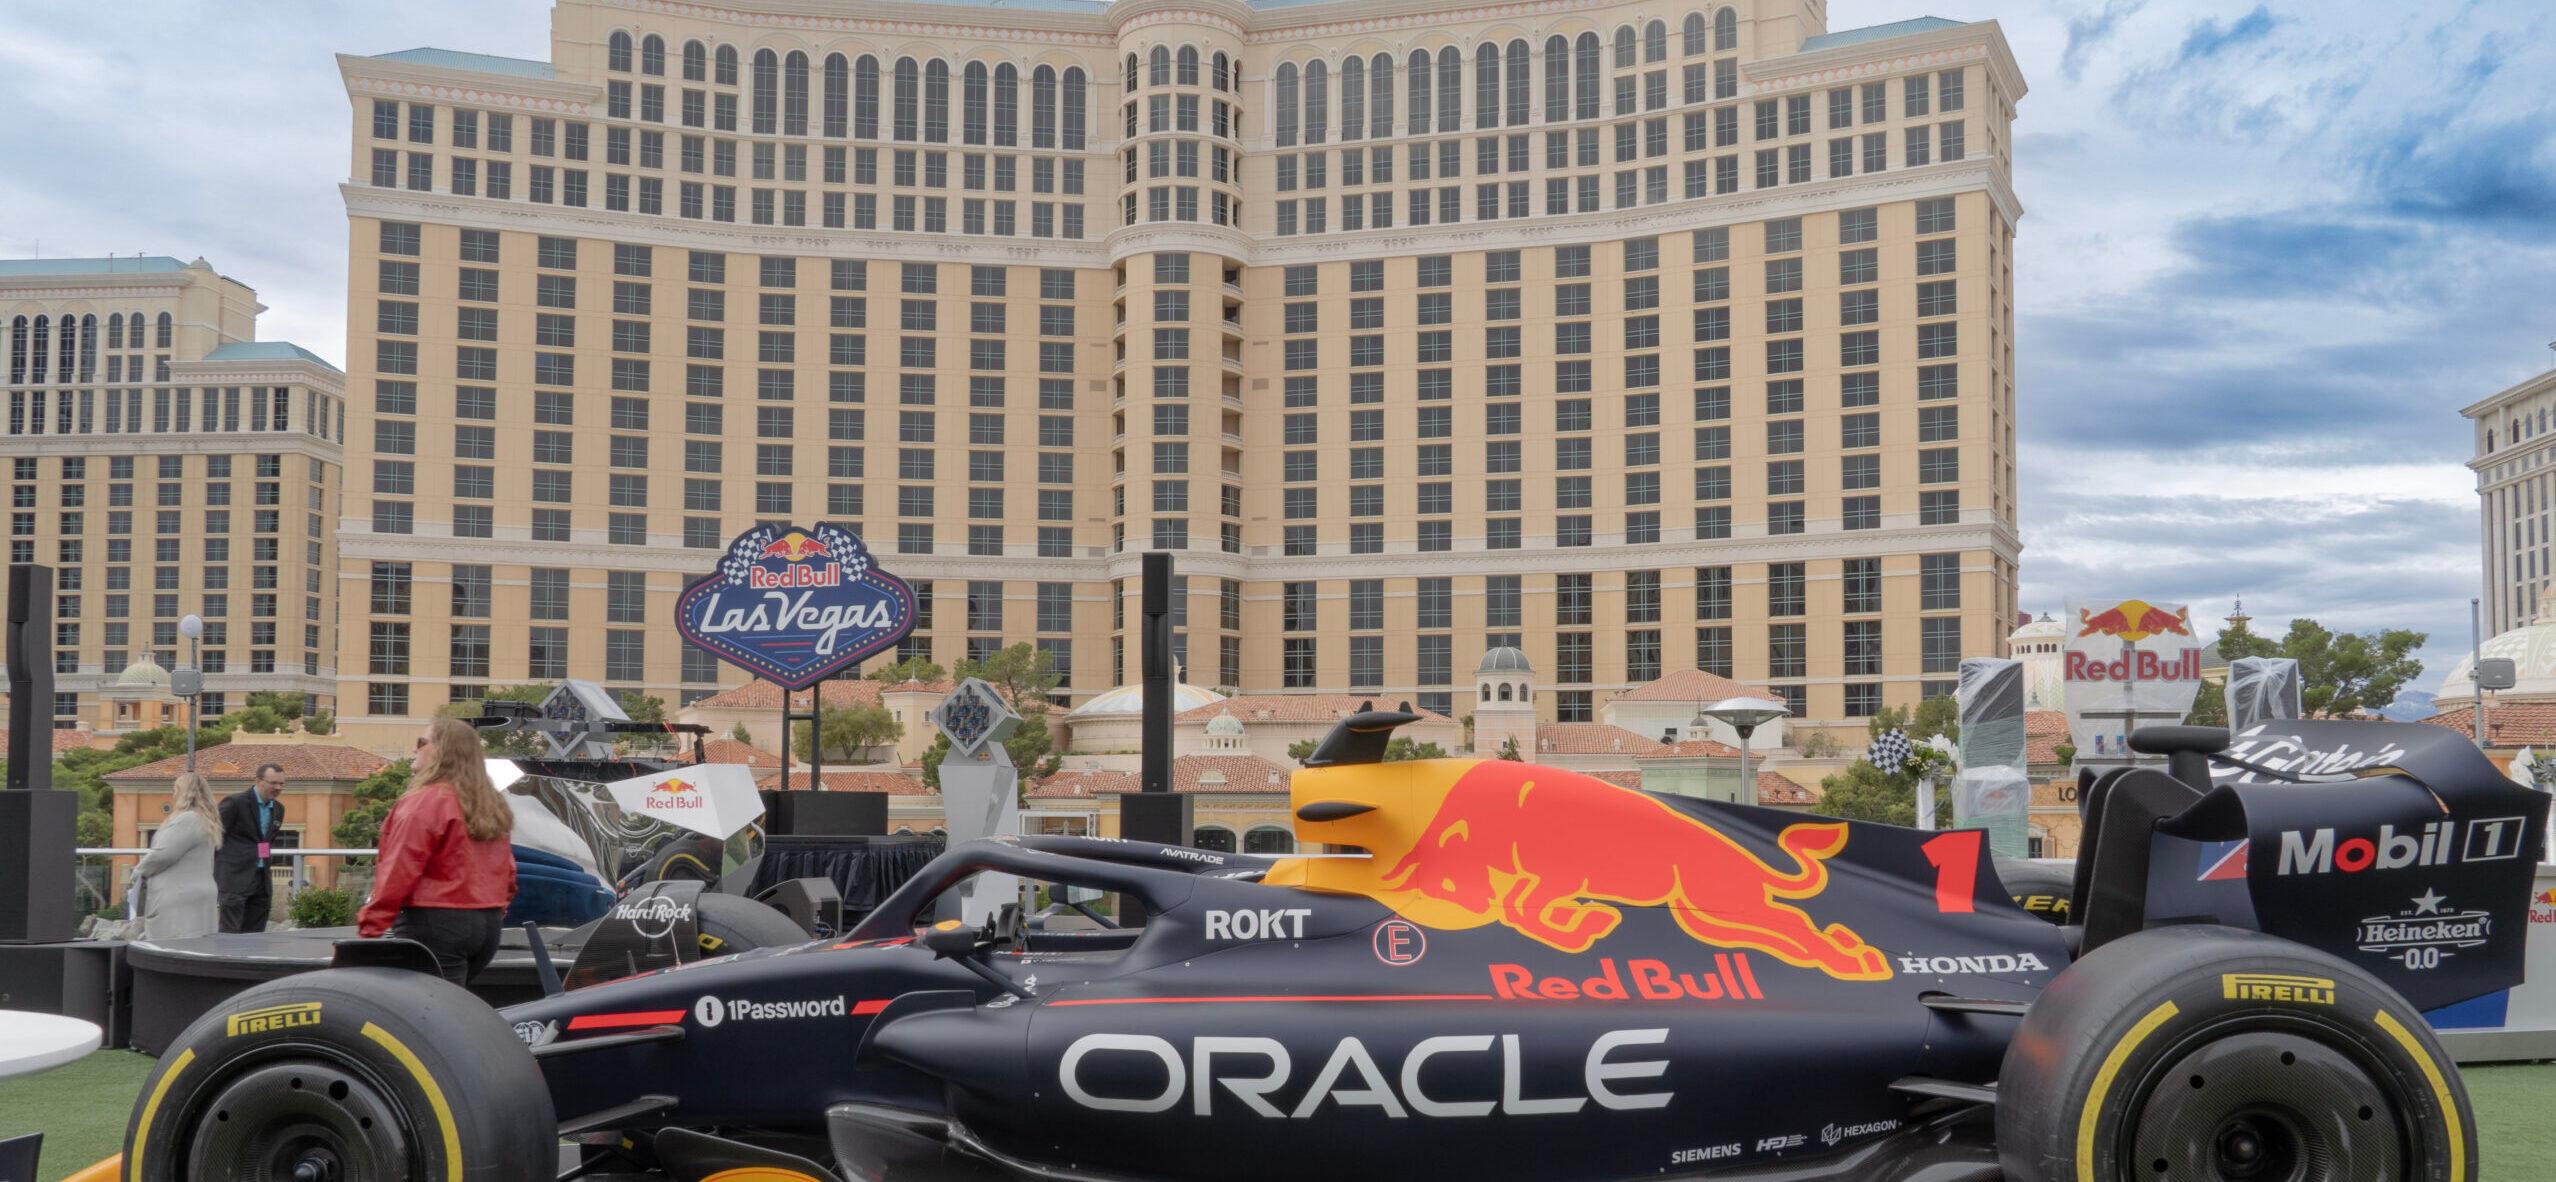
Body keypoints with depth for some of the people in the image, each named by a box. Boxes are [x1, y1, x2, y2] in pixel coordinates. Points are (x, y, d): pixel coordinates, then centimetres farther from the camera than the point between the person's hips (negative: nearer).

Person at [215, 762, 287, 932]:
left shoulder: (278, 808, 13)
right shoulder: (235, 803, -8)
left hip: (262, 878, 7)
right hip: (235, 876, -7)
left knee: (255, 933, 8)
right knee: (230, 932, -10)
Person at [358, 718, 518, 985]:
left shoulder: (424, 802, -10)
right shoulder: (492, 807, 15)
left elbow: (397, 874, -16)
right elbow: (507, 873, 19)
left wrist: (369, 929, -15)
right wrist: (495, 915, 26)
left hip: (436, 923, -8)